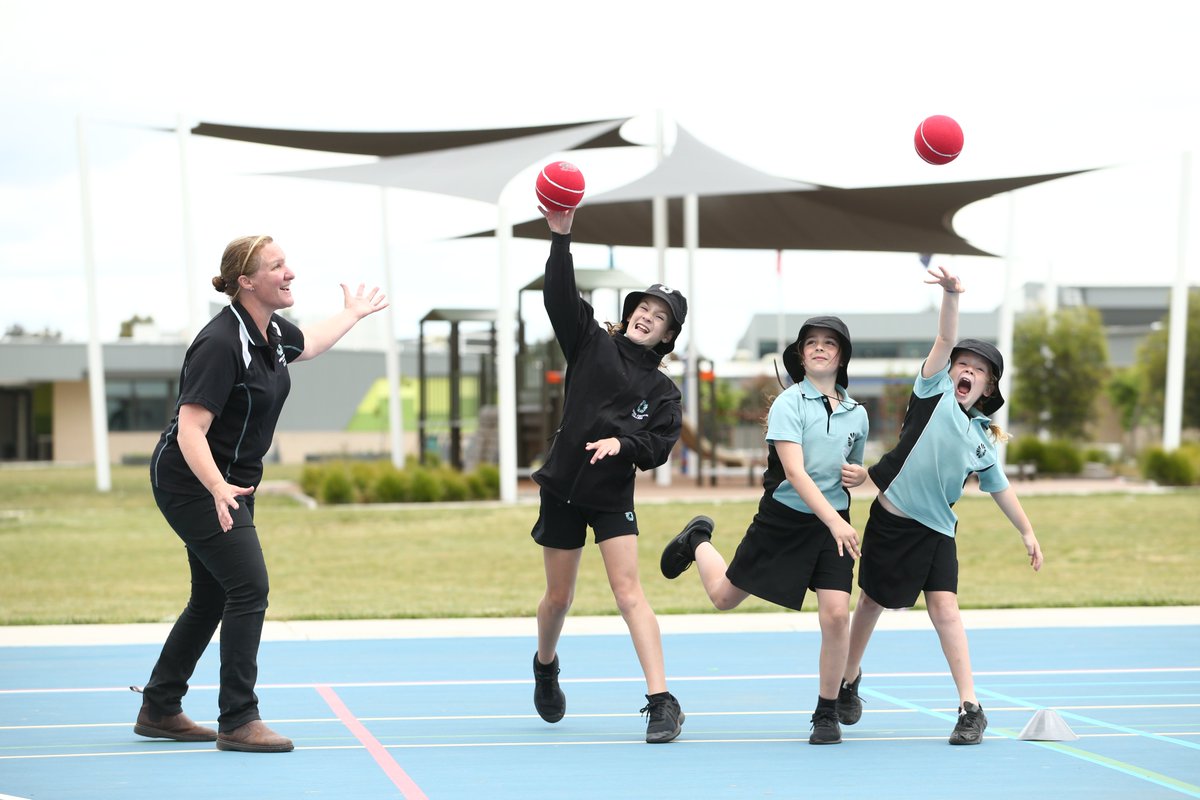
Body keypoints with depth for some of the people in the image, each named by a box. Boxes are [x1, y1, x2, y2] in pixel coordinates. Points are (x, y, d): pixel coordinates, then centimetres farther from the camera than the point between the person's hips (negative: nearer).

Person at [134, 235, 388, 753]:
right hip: (194, 483, -10)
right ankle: (237, 721, -10)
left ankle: (159, 710, 23)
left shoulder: (272, 331, 3)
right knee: (249, 588, -15)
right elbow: (191, 429, -29)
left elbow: (308, 344, 30)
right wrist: (218, 488, -43)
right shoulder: (222, 344, -25)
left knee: (213, 598, 12)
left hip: (229, 484, 10)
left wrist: (352, 314, 42)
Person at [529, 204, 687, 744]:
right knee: (558, 598, 10)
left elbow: (659, 447, -8)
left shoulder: (663, 391, 2)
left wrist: (623, 443, -27)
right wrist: (561, 237, -24)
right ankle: (545, 666, 41)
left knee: (628, 591, -13)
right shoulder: (591, 346, 0)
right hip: (563, 489, 1)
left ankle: (662, 703, -15)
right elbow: (560, 297, -13)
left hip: (613, 497, 0)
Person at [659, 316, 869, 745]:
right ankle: (698, 541, 47)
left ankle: (827, 713, 4)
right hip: (782, 518, -2)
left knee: (836, 614, -15)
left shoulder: (857, 414, 5)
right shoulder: (788, 404, -12)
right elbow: (794, 471, -24)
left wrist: (859, 475, -4)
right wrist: (835, 522, -34)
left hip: (834, 524, 3)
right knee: (723, 596, 12)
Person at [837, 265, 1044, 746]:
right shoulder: (935, 392, -1)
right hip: (892, 520, -3)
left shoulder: (983, 440, 9)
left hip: (937, 530, 3)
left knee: (944, 606, -10)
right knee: (873, 602, 10)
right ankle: (849, 682, 33)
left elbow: (1000, 488, 22)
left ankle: (970, 709, -8)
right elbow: (945, 341, -14)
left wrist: (1027, 533, 23)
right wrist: (951, 296, -28)